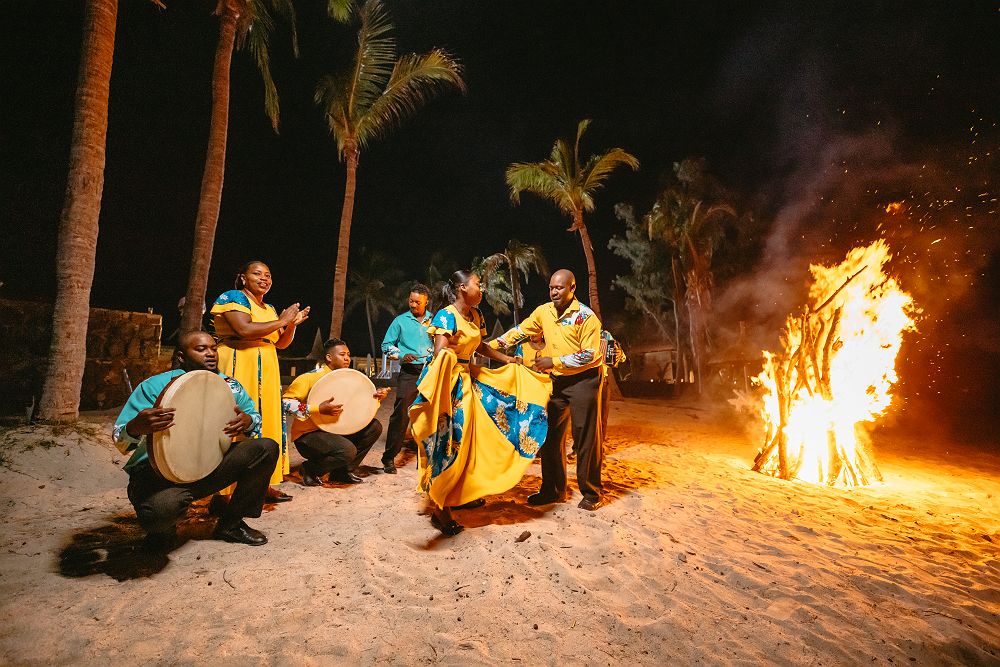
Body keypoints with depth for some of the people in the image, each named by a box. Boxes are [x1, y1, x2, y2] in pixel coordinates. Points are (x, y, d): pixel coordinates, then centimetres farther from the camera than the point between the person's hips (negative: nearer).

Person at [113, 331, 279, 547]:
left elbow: (255, 417, 10)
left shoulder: (229, 386, 3)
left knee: (267, 448, -13)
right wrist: (136, 427, -38)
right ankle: (163, 529, 6)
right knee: (160, 508, -39)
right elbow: (121, 443, -12)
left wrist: (247, 422, -16)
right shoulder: (154, 386, -9)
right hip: (157, 474, -4)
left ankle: (231, 524, 5)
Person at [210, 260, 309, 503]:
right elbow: (245, 329, -20)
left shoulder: (269, 309, 19)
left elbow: (281, 343, 18)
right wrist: (281, 321, -12)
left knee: (267, 422, 6)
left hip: (266, 369, 8)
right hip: (240, 366, -8)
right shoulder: (233, 297, -3)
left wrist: (293, 324, 2)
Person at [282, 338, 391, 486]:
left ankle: (343, 471, 5)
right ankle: (310, 469, -2)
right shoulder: (310, 377, -13)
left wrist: (377, 396, -9)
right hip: (308, 435, -8)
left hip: (336, 431, 8)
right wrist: (318, 409, -29)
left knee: (374, 426, -4)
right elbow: (285, 402, -21)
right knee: (348, 450, -31)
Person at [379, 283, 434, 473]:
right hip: (409, 373, -2)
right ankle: (389, 458, -2)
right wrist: (401, 356, -6)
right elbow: (386, 345, 10)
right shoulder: (401, 320, 8)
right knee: (401, 413, -10)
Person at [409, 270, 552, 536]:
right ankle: (440, 508, 8)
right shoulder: (446, 316, -16)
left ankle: (461, 494, 31)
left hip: (468, 379, 9)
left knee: (468, 439, 14)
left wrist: (507, 360, 26)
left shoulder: (476, 315, 10)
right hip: (449, 382, -9)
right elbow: (440, 353, -28)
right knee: (449, 441, -5)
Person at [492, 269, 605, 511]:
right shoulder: (544, 311, 4)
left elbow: (590, 355, -17)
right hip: (557, 381, 6)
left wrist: (554, 361, -19)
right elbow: (520, 331, 10)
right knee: (550, 436, 10)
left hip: (583, 380, -6)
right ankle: (552, 490, 24)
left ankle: (591, 493, 18)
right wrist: (493, 344, 1)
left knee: (586, 439, 2)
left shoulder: (586, 316, -14)